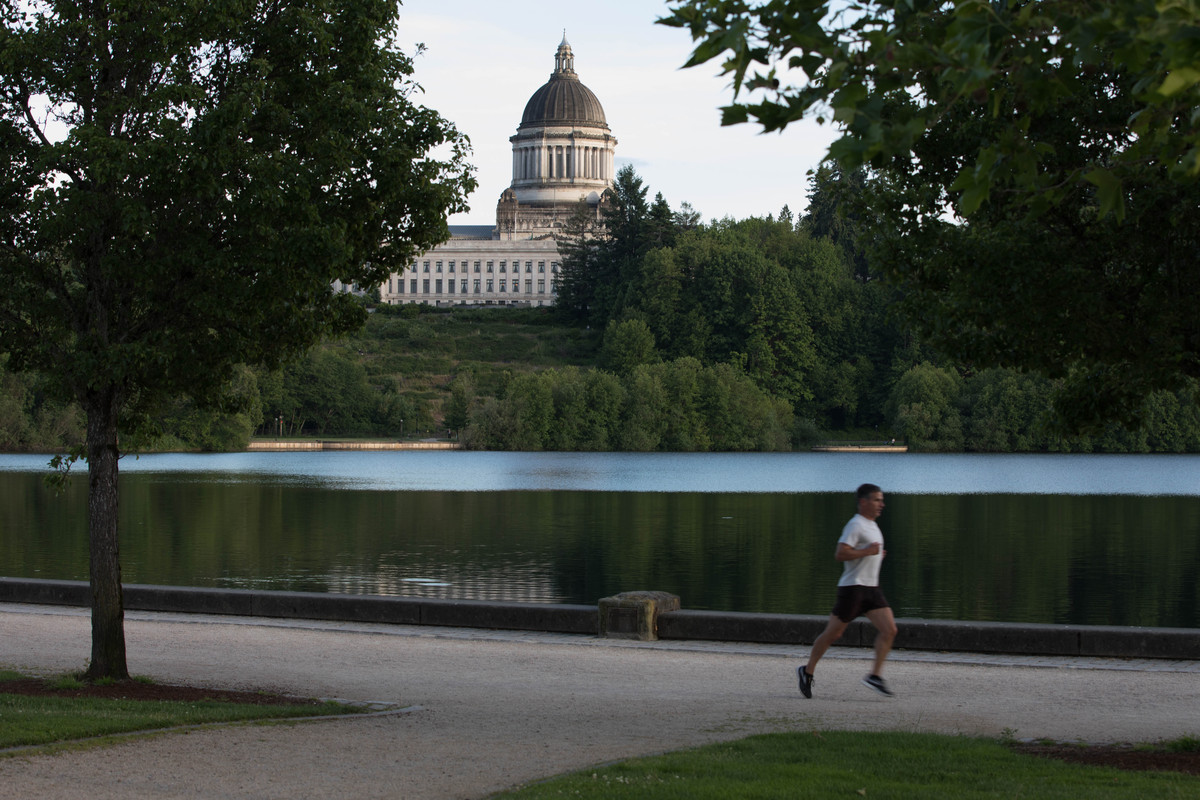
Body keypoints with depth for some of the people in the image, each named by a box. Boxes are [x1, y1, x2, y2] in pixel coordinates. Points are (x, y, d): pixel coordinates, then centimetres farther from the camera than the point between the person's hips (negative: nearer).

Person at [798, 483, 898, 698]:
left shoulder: (872, 525, 17)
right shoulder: (855, 525, -13)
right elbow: (840, 554, -23)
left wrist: (878, 554, 16)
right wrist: (868, 552, -20)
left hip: (871, 588, 8)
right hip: (853, 587, -8)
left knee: (889, 630, -7)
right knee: (833, 633, 0)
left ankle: (875, 676, -7)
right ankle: (807, 671, 16)